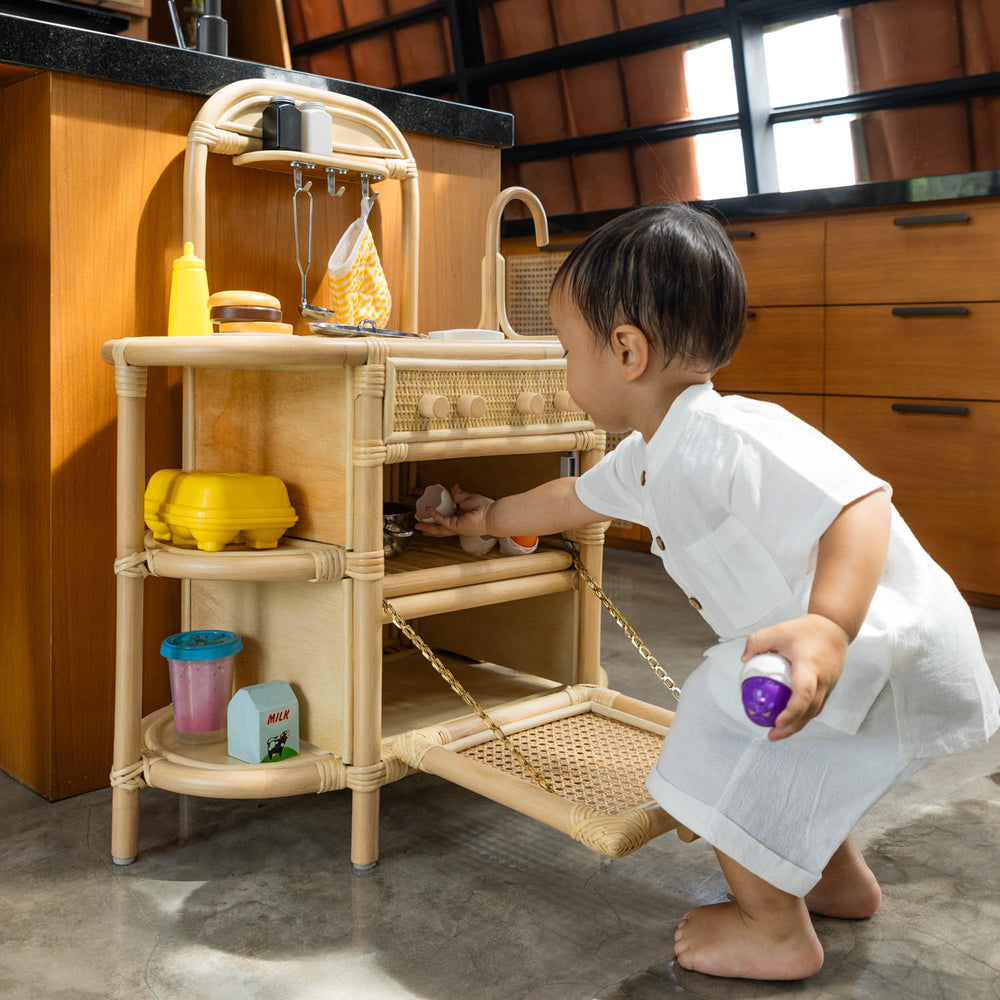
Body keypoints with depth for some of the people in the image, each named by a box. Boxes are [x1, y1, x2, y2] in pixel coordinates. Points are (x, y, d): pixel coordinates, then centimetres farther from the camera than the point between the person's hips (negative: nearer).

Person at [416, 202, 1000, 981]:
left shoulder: (729, 440, -28)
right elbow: (574, 500, 25)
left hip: (897, 659, -10)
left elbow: (858, 504, -39)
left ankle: (777, 935, 10)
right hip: (866, 656, 10)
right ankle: (842, 882, 42)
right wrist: (490, 517, 40)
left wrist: (828, 627, -54)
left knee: (723, 740, -8)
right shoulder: (650, 459, 6)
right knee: (771, 748, 24)